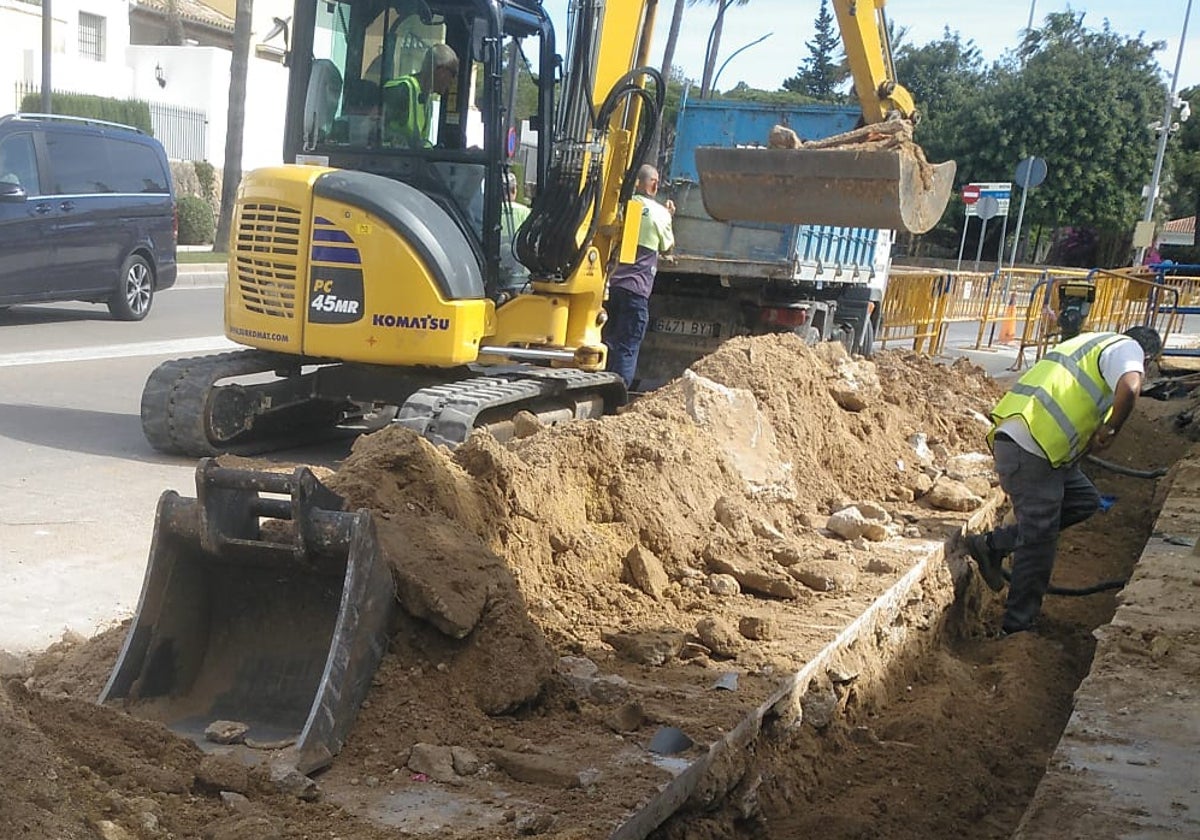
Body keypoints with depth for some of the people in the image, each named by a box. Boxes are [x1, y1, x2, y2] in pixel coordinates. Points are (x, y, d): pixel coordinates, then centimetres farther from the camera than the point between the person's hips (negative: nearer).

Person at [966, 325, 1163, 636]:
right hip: (1029, 449, -9)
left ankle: (994, 543, 11)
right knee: (1039, 540, 0)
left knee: (1084, 500, 16)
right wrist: (1110, 431, -7)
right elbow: (1129, 389, -22)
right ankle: (1016, 628, 11)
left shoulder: (1090, 342, 28)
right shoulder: (1127, 347, 1)